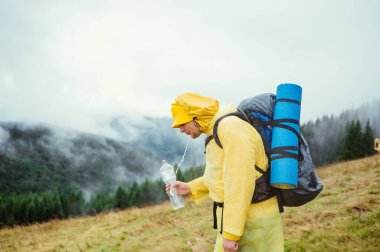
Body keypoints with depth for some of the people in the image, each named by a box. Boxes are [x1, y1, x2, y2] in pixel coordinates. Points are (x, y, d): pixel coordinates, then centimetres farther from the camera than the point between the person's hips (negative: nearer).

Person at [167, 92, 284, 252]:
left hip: (251, 220, -10)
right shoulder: (216, 130, 12)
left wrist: (231, 233, -24)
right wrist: (190, 188, 13)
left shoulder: (231, 128, -20)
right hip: (239, 214, 10)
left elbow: (241, 183, -25)